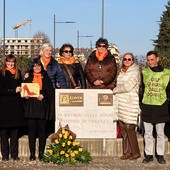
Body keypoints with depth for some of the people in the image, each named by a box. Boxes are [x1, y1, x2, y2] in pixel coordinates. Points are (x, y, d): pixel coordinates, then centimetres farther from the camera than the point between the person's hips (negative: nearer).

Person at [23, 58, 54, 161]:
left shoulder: (46, 78, 11)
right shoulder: (28, 78, 13)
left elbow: (51, 91, 4)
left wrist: (43, 95, -13)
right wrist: (25, 95, -10)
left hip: (43, 107, -1)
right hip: (31, 107, 1)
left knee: (42, 130, 0)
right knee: (31, 130, -1)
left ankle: (41, 153, 7)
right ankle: (32, 153, 4)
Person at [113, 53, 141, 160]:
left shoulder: (135, 72, -4)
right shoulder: (122, 71, 20)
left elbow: (127, 87, -11)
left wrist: (115, 90, -1)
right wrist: (116, 90, 2)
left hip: (130, 103, -7)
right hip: (121, 102, 7)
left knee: (129, 127, -9)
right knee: (122, 127, 3)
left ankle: (135, 152, 1)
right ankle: (127, 151, 10)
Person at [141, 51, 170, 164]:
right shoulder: (144, 72, 4)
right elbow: (142, 88, 9)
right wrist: (142, 102, 2)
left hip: (160, 108, -1)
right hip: (147, 107, 2)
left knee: (160, 133, 7)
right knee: (148, 133, 7)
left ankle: (160, 155, 17)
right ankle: (149, 155, 16)